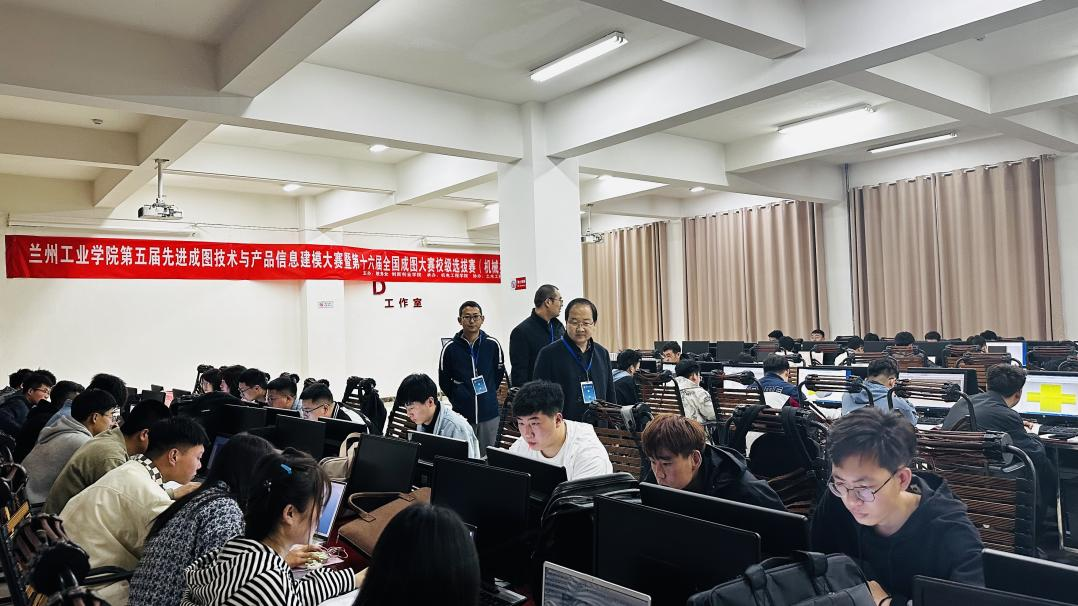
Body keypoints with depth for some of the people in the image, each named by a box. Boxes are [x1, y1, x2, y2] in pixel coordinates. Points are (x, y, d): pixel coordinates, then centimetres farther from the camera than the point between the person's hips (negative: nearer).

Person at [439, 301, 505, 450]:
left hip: (489, 413, 1)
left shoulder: (492, 344, -2)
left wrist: (488, 395, 10)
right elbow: (444, 381, 6)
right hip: (461, 414, -1)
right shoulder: (450, 348, -5)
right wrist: (457, 399, 4)